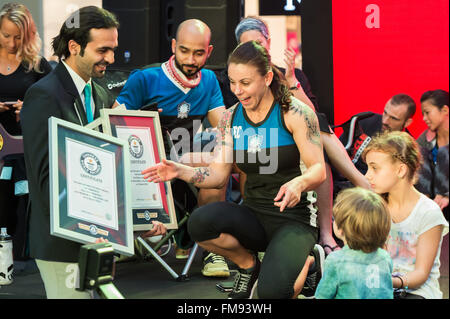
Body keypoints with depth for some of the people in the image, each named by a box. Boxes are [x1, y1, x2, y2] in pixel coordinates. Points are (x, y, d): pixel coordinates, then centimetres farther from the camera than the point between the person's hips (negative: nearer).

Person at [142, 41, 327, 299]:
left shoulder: (295, 112, -8)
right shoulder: (231, 118, 6)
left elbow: (319, 170, -11)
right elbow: (218, 174, 4)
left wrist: (299, 183, -34)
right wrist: (180, 171, -15)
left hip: (294, 218, -4)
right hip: (254, 217, 4)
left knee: (272, 290, -30)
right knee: (200, 222, -29)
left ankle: (302, 262, 8)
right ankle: (248, 265, 2)